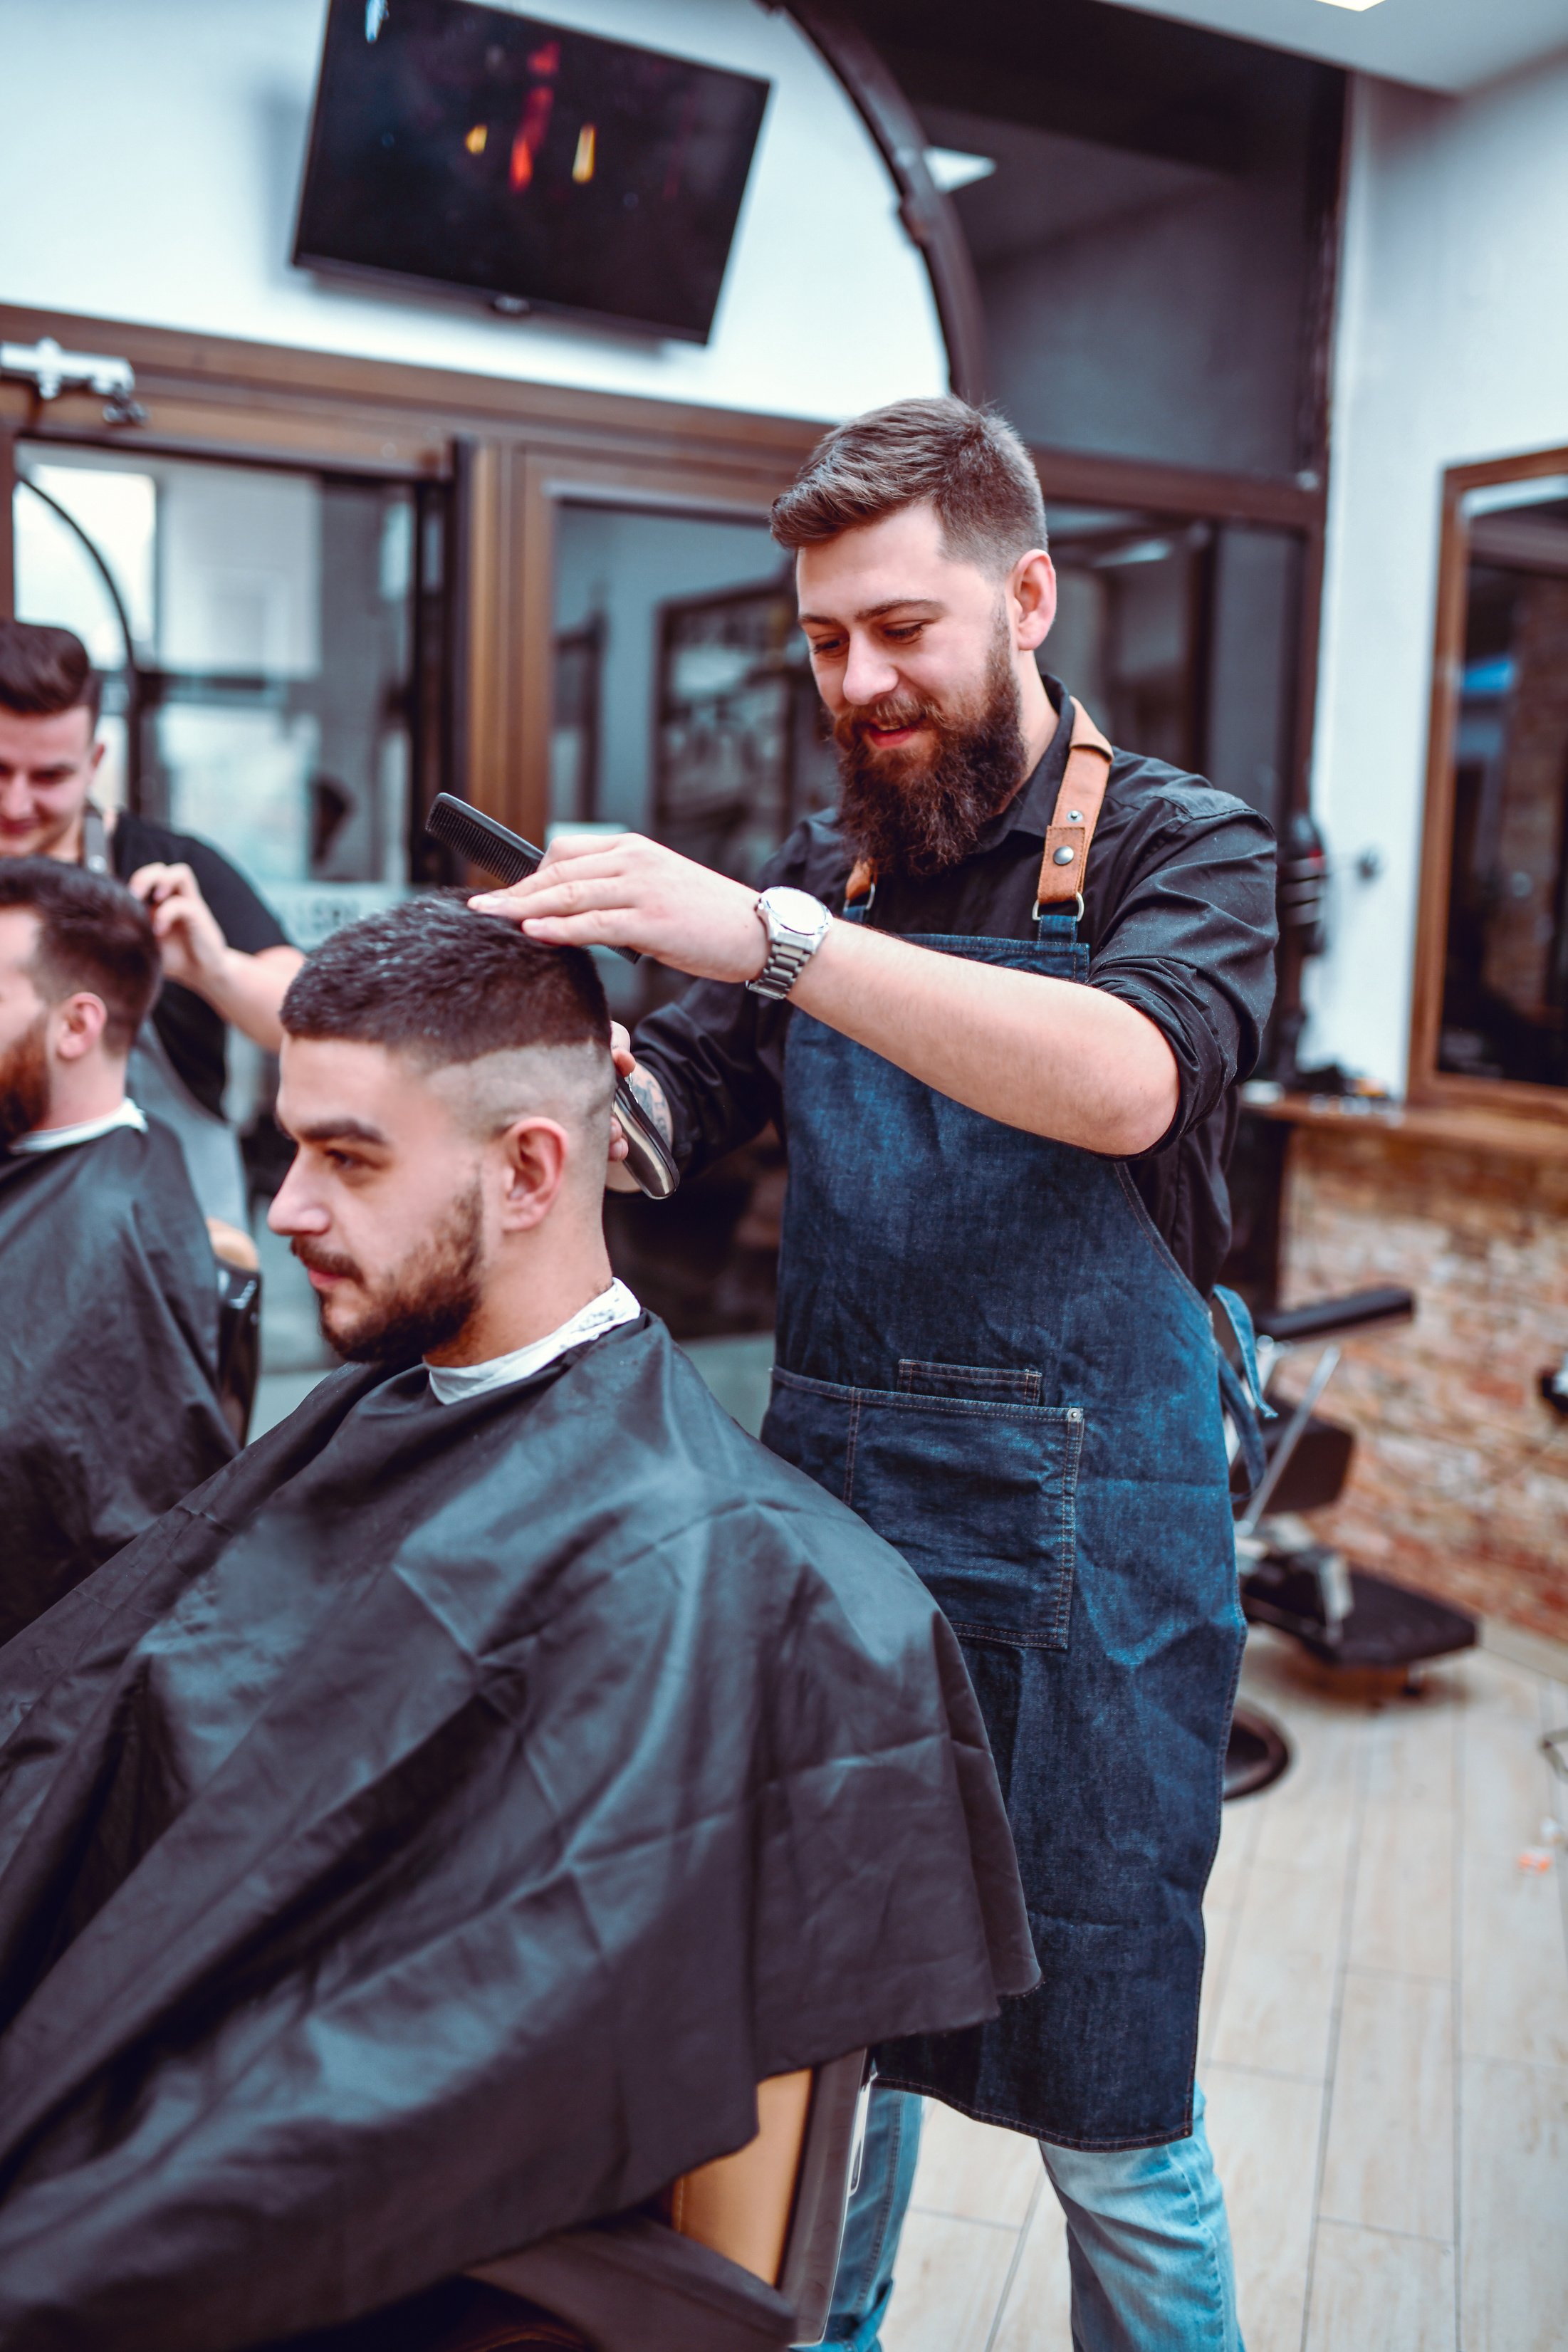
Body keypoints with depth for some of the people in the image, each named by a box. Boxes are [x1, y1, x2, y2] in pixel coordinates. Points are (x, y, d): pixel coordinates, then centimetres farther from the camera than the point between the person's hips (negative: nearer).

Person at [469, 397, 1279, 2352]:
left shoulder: (1180, 847, -4)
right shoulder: (826, 868, 10)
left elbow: (1127, 1082, -25)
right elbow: (676, 1109, 7)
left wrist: (768, 937, -33)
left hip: (1078, 1531, -4)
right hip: (824, 1494, 5)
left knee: (1104, 2099, 7)